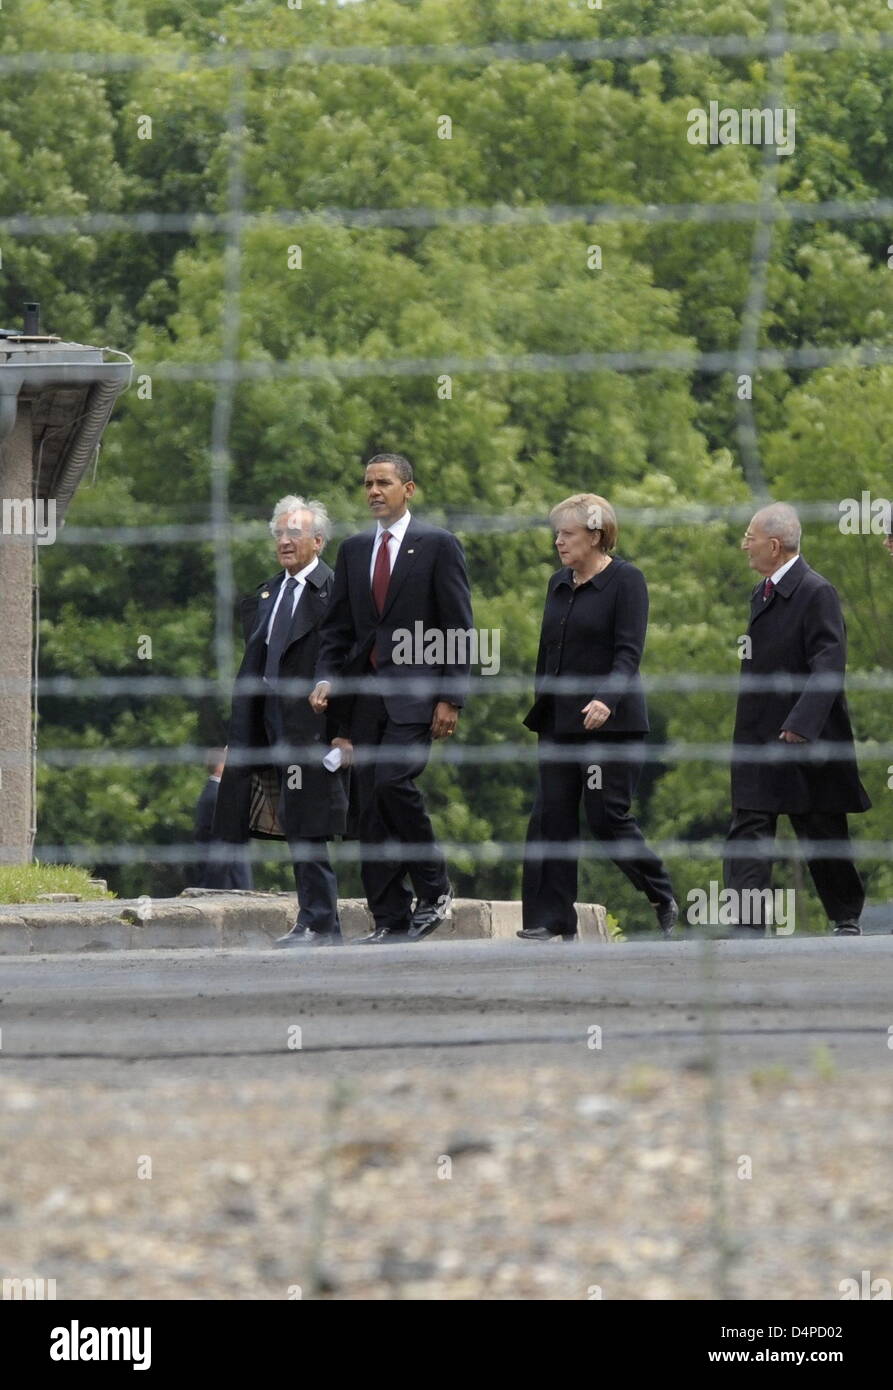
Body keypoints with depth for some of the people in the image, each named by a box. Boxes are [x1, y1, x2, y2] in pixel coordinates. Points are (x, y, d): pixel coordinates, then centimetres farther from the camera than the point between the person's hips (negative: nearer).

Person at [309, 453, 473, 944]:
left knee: (393, 780, -23)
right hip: (366, 695, 6)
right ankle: (390, 920, 5)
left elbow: (458, 629, -2)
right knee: (370, 809, 1)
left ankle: (434, 889, -7)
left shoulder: (438, 546, 1)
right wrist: (326, 678, 0)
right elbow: (337, 626, 17)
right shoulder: (353, 550, 16)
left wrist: (449, 699, -9)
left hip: (416, 692, -6)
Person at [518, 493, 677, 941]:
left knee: (607, 815, -7)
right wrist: (540, 711, 17)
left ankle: (663, 899, 12)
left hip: (610, 720, -7)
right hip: (559, 720, 7)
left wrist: (607, 699, -31)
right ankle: (553, 921, -2)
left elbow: (629, 652, -16)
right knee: (551, 816, -2)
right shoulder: (559, 584, 14)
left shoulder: (625, 581, -7)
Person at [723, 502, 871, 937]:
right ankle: (749, 929, -9)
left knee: (823, 837, 7)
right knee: (747, 837, -4)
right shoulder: (762, 593, 12)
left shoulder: (817, 594, -14)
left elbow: (828, 668, -21)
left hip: (804, 741, -7)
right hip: (758, 742, 7)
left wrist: (800, 725, -30)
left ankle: (846, 918, 24)